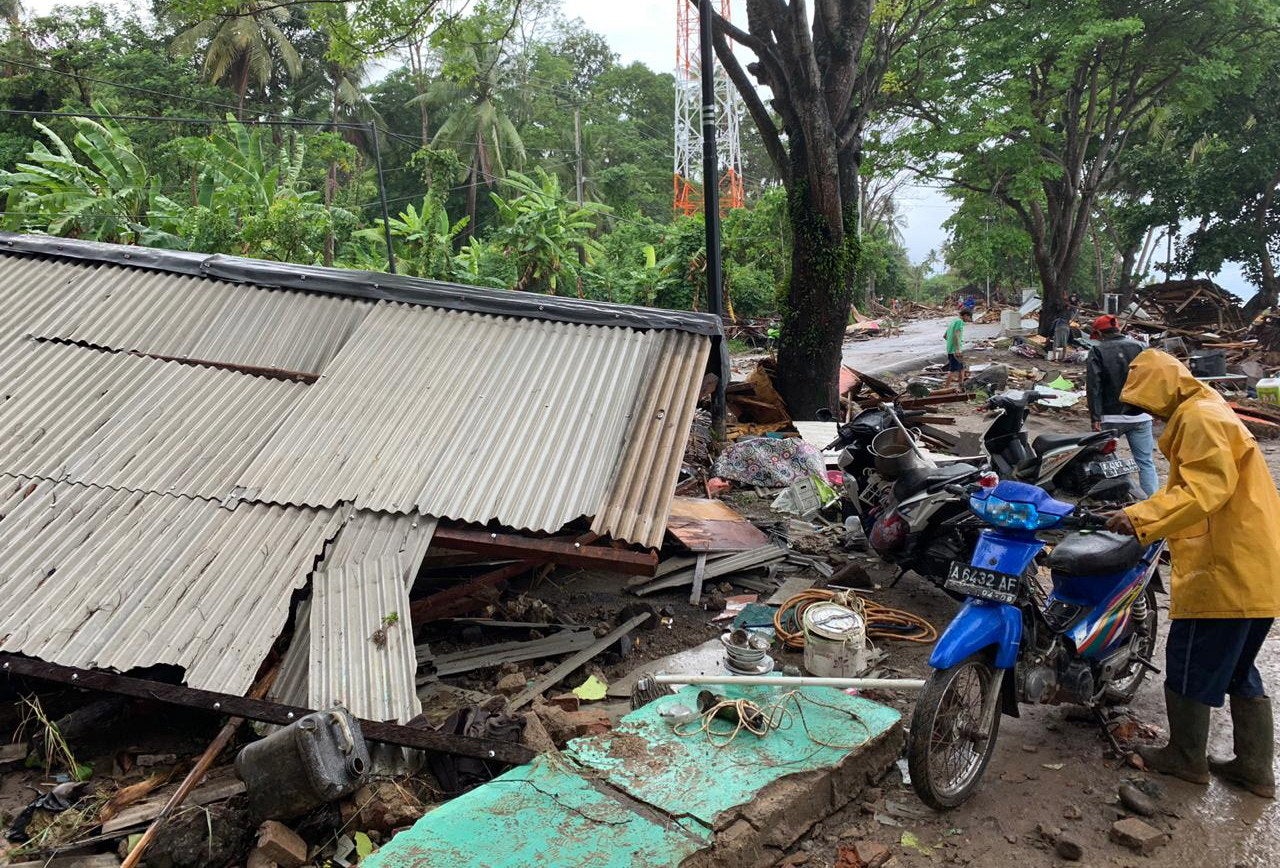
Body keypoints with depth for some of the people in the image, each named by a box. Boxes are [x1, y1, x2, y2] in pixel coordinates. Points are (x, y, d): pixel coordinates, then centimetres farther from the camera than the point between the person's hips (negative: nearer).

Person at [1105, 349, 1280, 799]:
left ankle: (1186, 758, 19)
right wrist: (1145, 515, 17)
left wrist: (1141, 516, -33)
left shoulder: (1199, 418, -15)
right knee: (1239, 669, 19)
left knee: (1190, 664, 4)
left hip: (1225, 571, -11)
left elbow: (1207, 489, -27)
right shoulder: (1203, 413, 19)